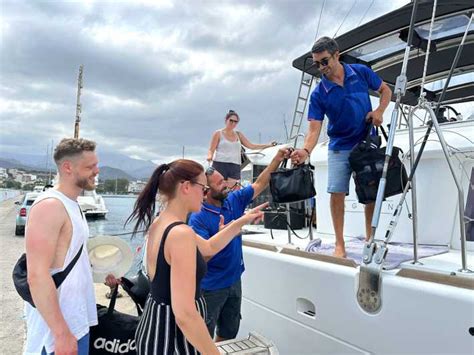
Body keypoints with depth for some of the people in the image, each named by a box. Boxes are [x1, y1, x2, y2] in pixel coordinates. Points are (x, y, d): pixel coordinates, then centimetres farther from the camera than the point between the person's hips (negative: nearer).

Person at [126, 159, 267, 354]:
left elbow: (209, 247, 15)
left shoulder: (159, 223, 3)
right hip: (171, 338, -9)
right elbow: (185, 315, -31)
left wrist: (242, 221, 17)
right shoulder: (181, 233, -27)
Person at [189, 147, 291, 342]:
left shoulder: (234, 200, -2)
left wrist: (277, 159, -3)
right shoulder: (198, 217, -20)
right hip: (211, 287, -6)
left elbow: (259, 184, 4)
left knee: (229, 333, 24)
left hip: (234, 280, 6)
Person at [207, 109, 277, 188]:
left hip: (235, 166, 4)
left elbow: (251, 146, 19)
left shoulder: (239, 134, 18)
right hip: (220, 164, -3)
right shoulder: (218, 133, 6)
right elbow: (211, 150, 3)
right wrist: (209, 156, -20)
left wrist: (268, 145, 14)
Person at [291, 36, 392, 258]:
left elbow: (385, 90, 10)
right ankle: (339, 244, 6)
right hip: (340, 148, -1)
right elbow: (314, 129, -17)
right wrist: (306, 151, -36)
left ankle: (370, 239, 23)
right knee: (337, 193, -8)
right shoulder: (319, 94, -10)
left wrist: (379, 111, -9)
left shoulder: (361, 72, -5)